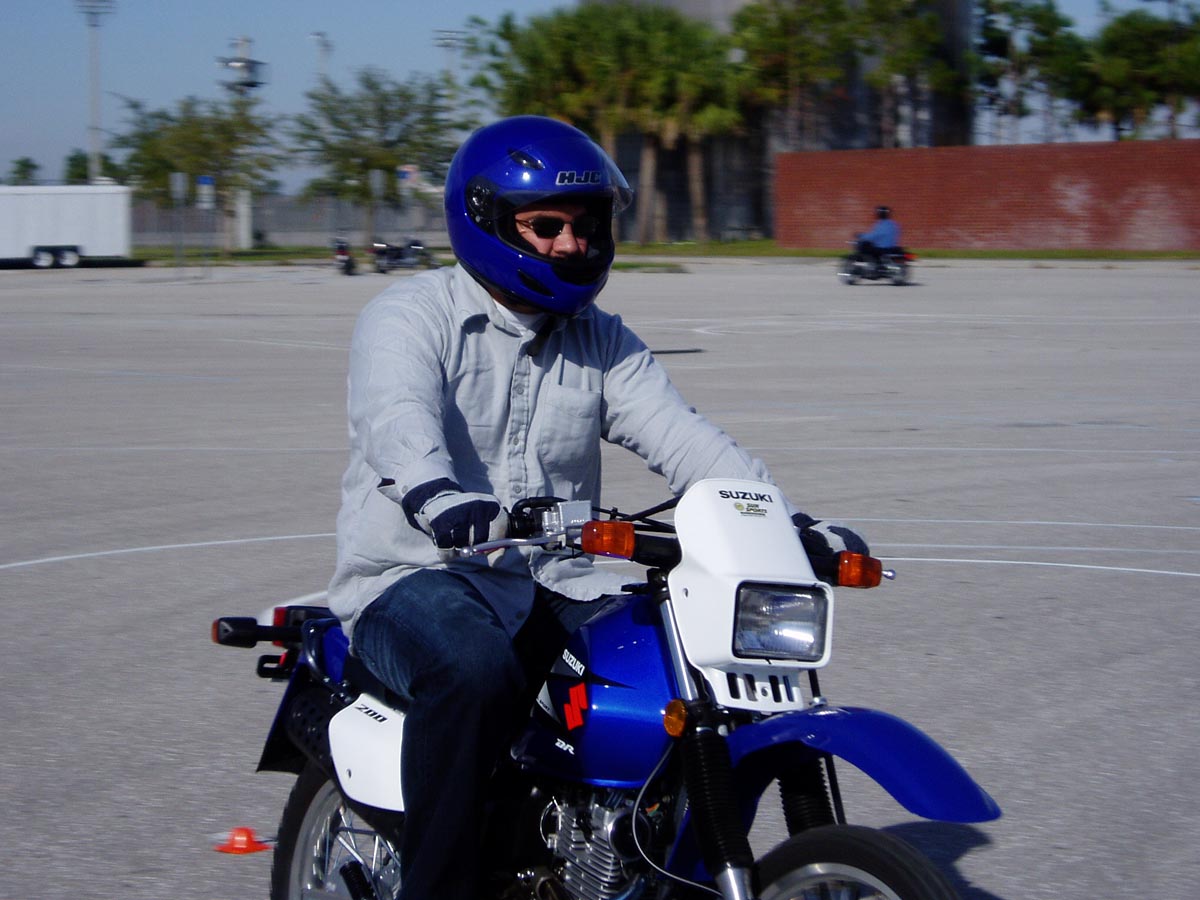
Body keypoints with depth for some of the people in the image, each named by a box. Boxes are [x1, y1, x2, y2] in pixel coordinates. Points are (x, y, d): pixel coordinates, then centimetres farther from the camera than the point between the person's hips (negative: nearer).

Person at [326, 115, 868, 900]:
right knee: (476, 671, -37)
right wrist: (433, 493, -49)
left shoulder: (601, 342, 14)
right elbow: (397, 416, -25)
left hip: (559, 587, 5)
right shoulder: (409, 319, -4)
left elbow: (681, 437, 2)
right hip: (420, 577, -5)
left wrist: (791, 524, -15)